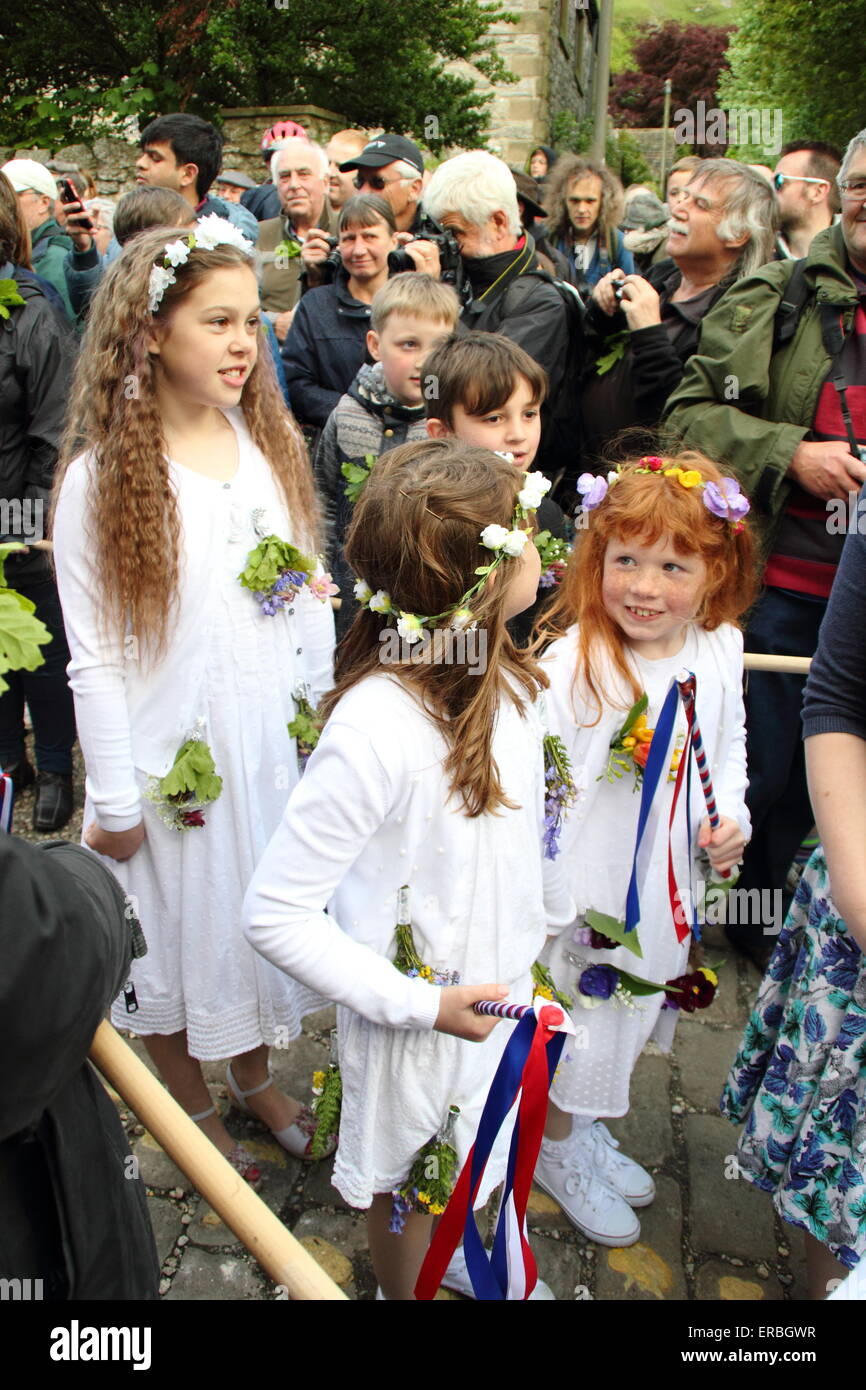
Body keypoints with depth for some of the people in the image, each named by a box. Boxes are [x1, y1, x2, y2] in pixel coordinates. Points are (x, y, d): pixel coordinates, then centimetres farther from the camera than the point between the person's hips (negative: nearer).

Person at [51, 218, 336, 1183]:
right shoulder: (102, 478, -15)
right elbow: (94, 658, -13)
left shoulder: (268, 445, 1)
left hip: (276, 742, 5)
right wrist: (114, 802, -10)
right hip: (172, 757, -4)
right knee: (177, 929, 14)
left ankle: (253, 1077, 46)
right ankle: (193, 1107, 40)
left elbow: (312, 595, 8)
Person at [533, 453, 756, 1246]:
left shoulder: (720, 651, -7)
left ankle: (587, 1129, 52)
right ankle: (559, 1149, 43)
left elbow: (729, 745, 10)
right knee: (576, 1013, 13)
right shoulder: (572, 661, -25)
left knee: (635, 1000, 25)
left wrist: (730, 818, -5)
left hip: (669, 877, 6)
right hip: (586, 881, -6)